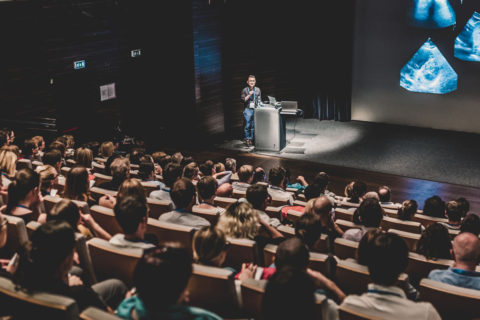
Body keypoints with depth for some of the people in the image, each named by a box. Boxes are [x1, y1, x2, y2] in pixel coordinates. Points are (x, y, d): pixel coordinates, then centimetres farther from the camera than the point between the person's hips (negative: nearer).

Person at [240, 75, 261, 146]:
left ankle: (251, 139, 14)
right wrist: (249, 95, -16)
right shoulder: (245, 90, -1)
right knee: (247, 125, -5)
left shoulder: (258, 90, 7)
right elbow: (243, 100, -5)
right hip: (248, 110, -3)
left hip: (256, 109, 3)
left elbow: (259, 100, 11)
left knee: (254, 125, 5)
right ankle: (247, 139, 5)